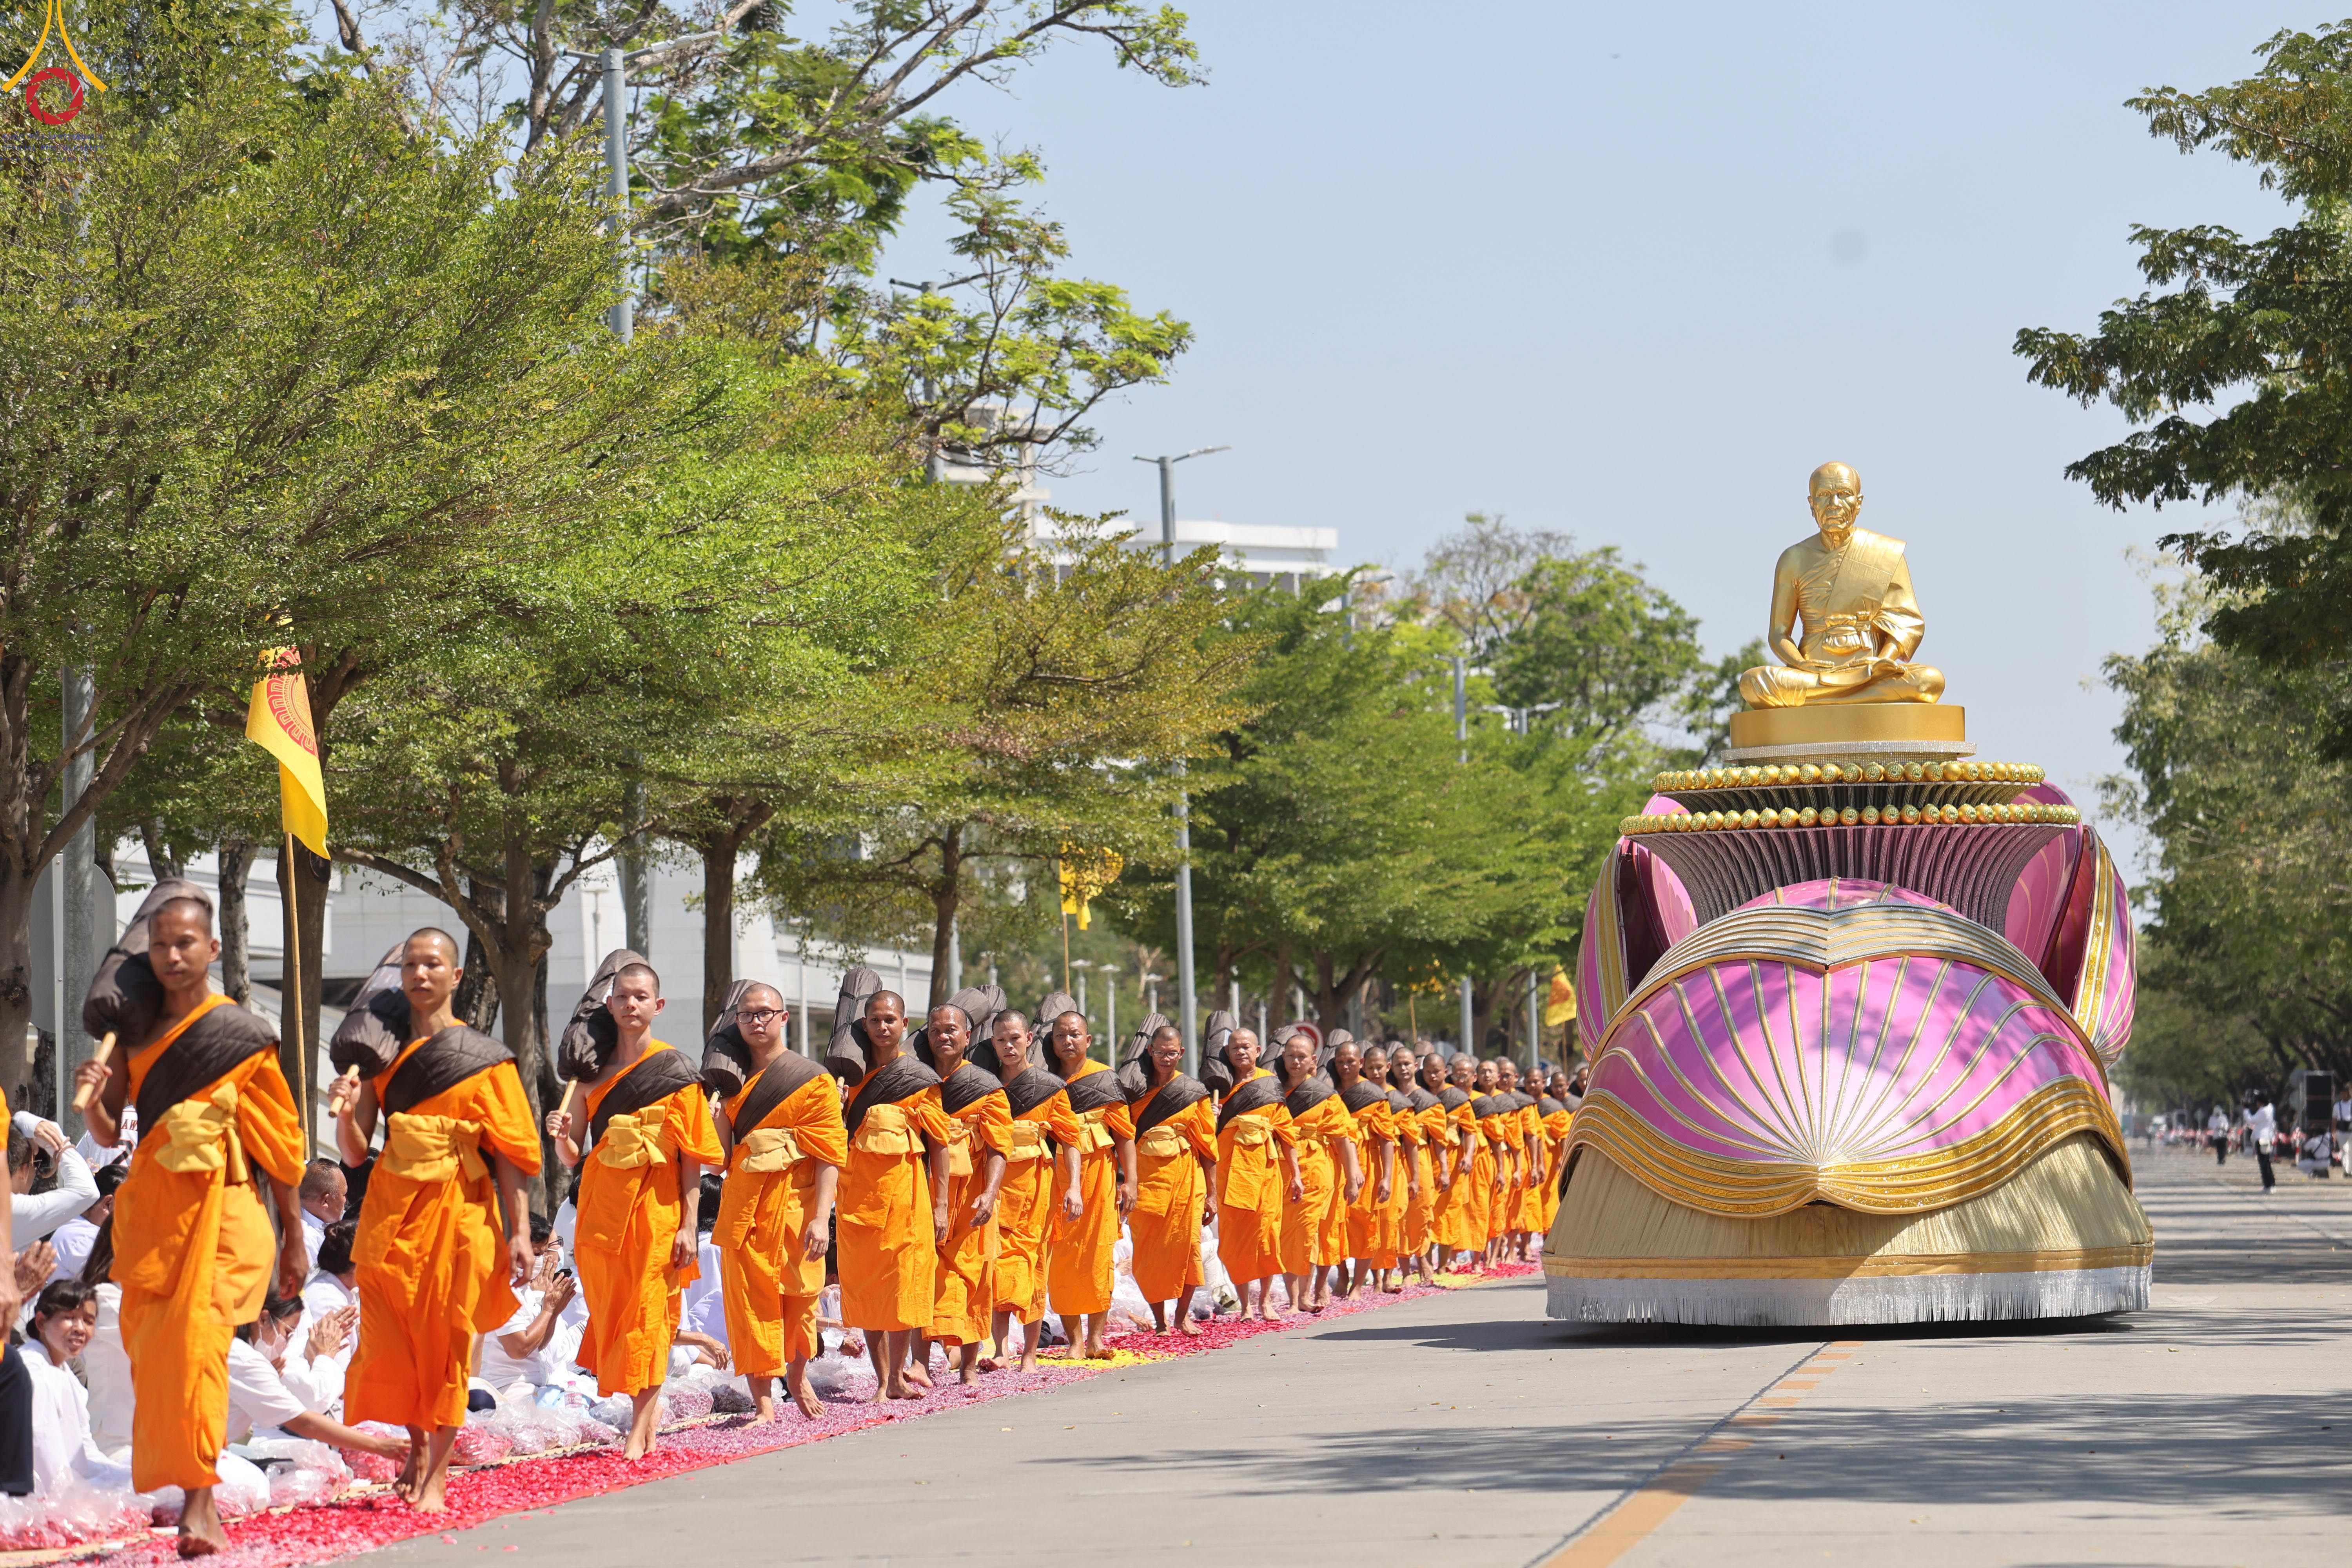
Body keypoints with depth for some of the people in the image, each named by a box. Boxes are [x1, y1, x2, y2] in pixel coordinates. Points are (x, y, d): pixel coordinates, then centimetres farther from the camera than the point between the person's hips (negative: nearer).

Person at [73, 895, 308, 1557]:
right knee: (151, 1349, 5)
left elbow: (279, 1144, 3)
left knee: (196, 1343, -17)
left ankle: (201, 1504, -20)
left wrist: (294, 1237, 4)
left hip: (219, 1209, -5)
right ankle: (184, 1485, 19)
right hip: (150, 1209, 5)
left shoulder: (243, 1037, 0)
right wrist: (94, 1096, -15)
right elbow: (108, 1133, 8)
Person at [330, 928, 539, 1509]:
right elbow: (356, 1153, 7)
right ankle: (417, 1443, 27)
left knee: (446, 1343, -1)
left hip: (458, 1214, -3)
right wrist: (346, 1114, -15)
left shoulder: (484, 1059, 2)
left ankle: (436, 1472, 7)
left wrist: (519, 1232, -9)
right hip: (390, 1212, 3)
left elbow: (509, 1150, -2)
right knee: (388, 1346, 2)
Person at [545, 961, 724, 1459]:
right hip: (602, 1203, 4)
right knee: (608, 1309, 5)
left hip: (656, 1204, -4)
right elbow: (572, 1159, 10)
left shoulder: (675, 1071, -1)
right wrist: (562, 1136, -13)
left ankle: (641, 1426, 0)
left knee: (647, 1311, -4)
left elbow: (693, 1156, -3)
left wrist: (689, 1225, -10)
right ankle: (649, 1403, 23)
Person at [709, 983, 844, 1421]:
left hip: (794, 1203, -3)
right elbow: (721, 1155, 16)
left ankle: (798, 1375, 29)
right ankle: (763, 1404, 0)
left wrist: (822, 1218, -14)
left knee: (799, 1295, 1)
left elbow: (830, 1155, -5)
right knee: (749, 1299, -3)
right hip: (743, 1204, 3)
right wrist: (719, 1107, -3)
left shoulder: (813, 1081, -1)